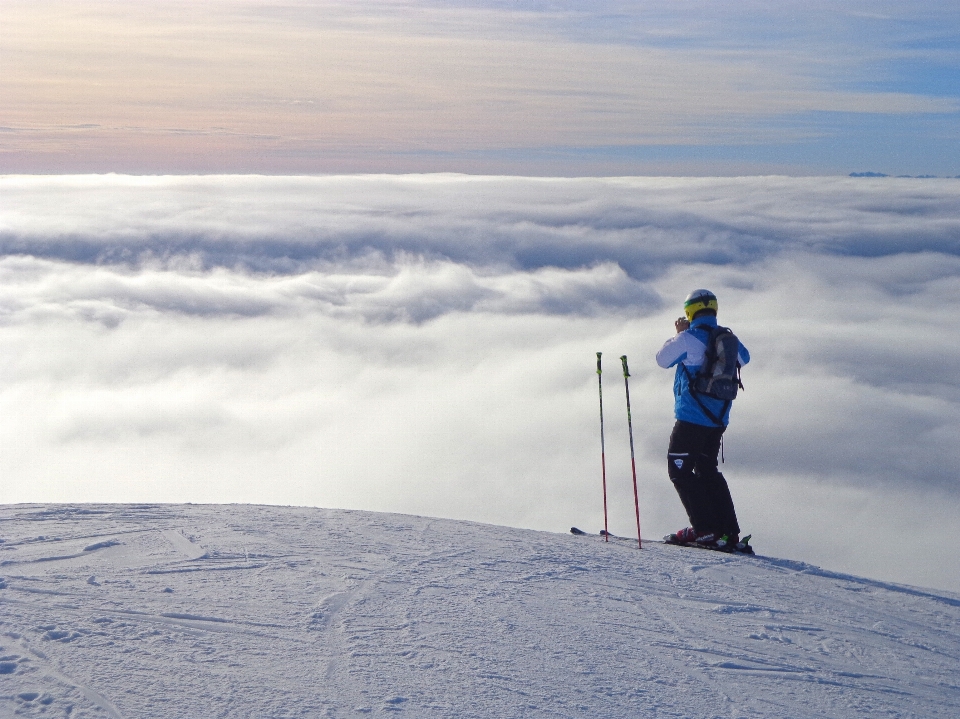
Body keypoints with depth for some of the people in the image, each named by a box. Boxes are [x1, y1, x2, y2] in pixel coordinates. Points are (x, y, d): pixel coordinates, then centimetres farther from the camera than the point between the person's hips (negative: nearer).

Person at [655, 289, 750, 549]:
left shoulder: (688, 339, -12)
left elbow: (662, 359, 3)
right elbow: (744, 358, 29)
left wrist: (679, 334, 15)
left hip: (691, 418, -7)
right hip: (718, 420, 7)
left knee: (679, 470, 2)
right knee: (708, 470, 18)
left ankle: (705, 528, -5)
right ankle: (729, 531, 13)